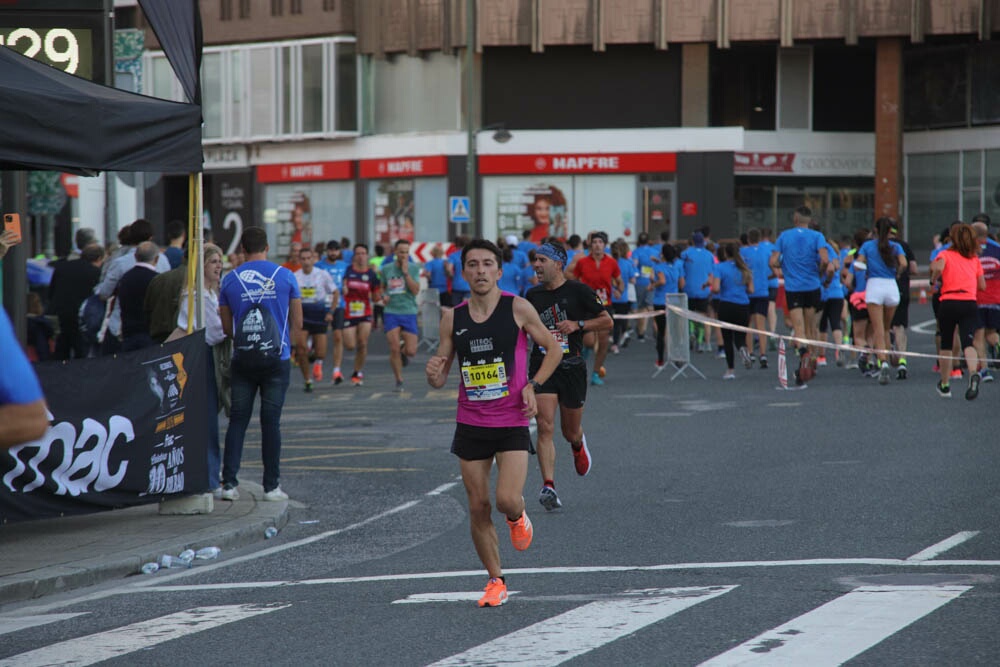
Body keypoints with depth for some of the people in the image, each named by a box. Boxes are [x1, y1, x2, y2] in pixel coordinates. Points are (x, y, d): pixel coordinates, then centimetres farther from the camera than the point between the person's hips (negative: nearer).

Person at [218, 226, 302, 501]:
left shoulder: (230, 280, 0)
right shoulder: (285, 277, -2)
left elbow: (226, 327, 7)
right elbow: (297, 323, 3)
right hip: (277, 359, -1)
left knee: (237, 421, 7)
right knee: (271, 422, 3)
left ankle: (229, 482, 1)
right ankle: (272, 486, 5)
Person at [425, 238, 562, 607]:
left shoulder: (517, 308, -6)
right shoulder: (452, 318, 2)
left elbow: (553, 348, 6)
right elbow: (440, 378, 8)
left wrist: (533, 386, -8)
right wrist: (433, 374, -16)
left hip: (512, 423, -3)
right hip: (471, 424, 3)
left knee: (507, 500, -17)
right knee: (478, 508, 3)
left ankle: (518, 517, 20)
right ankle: (495, 581, 19)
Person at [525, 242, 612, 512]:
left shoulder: (578, 291, -5)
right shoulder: (533, 295, 8)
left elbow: (607, 321, -1)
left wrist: (578, 325, -14)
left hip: (572, 367, -2)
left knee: (570, 432, 12)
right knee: (545, 427, -15)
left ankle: (578, 444, 51)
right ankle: (548, 487, -20)